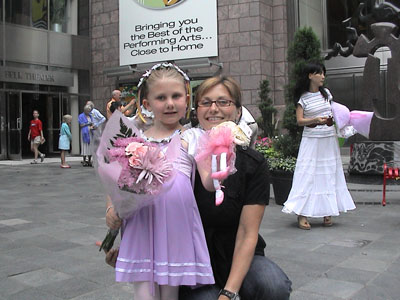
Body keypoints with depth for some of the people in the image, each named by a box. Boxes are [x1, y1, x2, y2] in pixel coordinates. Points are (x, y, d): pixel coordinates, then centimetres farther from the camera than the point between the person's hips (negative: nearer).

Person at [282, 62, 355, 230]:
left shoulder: (326, 93, 10)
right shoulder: (303, 98, -3)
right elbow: (299, 121, -9)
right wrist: (316, 120, -23)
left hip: (329, 139, 5)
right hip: (312, 139, -5)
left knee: (329, 174, 4)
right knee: (308, 174, -7)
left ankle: (327, 212, 11)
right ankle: (302, 215, -6)